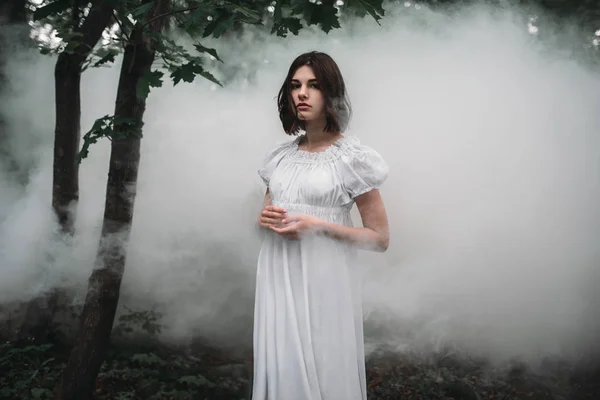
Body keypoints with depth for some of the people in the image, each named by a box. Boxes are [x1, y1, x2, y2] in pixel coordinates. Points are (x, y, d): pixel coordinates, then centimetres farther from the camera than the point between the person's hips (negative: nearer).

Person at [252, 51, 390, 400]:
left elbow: (379, 238, -6)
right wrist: (265, 219, -2)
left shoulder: (352, 157, -6)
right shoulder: (281, 155, 10)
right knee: (281, 368, 10)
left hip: (322, 280, -5)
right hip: (278, 279, 5)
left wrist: (319, 226, -16)